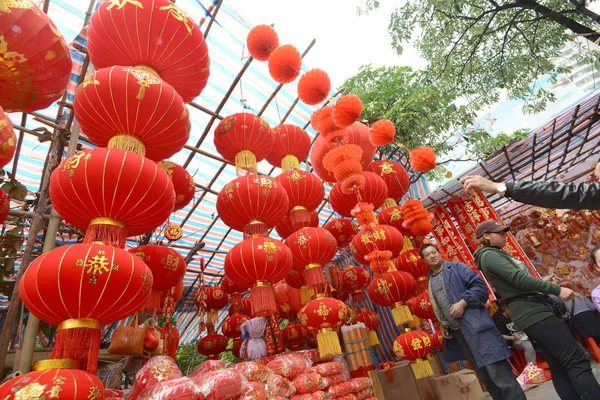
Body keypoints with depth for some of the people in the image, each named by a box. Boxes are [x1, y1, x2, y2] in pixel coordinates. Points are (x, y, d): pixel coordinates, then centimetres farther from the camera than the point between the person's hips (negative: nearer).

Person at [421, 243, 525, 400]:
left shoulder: (456, 267, -2)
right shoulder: (430, 281, 14)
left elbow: (480, 285, -10)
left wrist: (463, 303, -19)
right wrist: (442, 325, 11)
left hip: (475, 326, -6)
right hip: (456, 332, 6)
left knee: (499, 373, -8)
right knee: (485, 377, 14)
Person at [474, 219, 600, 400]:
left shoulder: (497, 255, 20)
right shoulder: (489, 255, -12)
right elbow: (519, 279, -19)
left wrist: (543, 282, 14)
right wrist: (557, 289, -17)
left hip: (532, 311, 10)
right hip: (532, 312, -10)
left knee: (559, 368, 10)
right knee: (576, 360, -12)